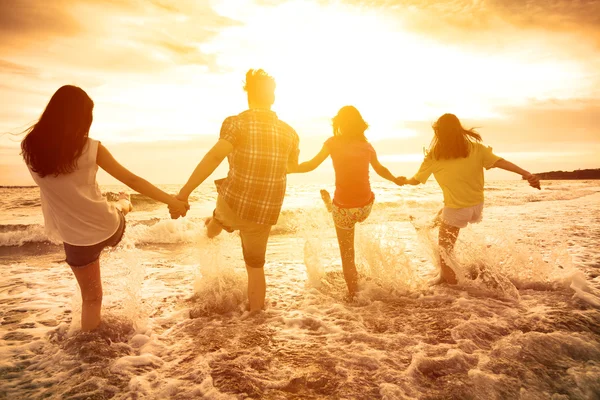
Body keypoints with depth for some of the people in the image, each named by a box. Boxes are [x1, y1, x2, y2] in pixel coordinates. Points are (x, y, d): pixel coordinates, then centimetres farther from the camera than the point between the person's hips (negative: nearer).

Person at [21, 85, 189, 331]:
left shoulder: (30, 147, -8)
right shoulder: (90, 148, -16)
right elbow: (132, 180, -11)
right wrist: (172, 201, -2)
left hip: (76, 240, 1)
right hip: (109, 228, -1)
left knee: (91, 298, 20)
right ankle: (124, 206, 70)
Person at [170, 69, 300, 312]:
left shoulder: (238, 122, -12)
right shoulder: (289, 132, 2)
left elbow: (214, 157, -25)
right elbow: (292, 167, 19)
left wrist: (183, 193, -24)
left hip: (234, 205, -2)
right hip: (266, 213, 2)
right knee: (255, 265, 22)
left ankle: (211, 230, 68)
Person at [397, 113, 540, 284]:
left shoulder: (435, 156, -10)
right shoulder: (475, 148, -4)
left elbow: (416, 180, 1)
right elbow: (500, 162, -16)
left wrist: (404, 181, 21)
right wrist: (526, 174, -21)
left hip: (456, 210, -5)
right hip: (477, 206, 5)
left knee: (443, 251, 13)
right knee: (442, 215, 33)